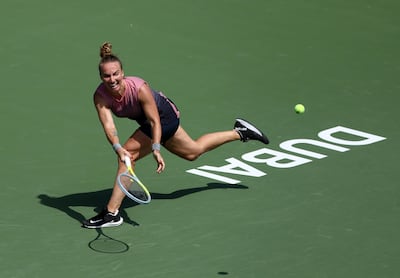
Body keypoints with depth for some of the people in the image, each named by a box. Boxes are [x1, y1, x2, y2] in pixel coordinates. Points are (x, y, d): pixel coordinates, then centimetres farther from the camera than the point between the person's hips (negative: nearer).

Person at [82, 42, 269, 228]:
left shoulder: (139, 88, -37)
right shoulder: (100, 96, -24)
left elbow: (154, 121, -32)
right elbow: (108, 126, -34)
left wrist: (156, 149, -43)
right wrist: (117, 148, -52)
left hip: (163, 115, -7)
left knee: (129, 154, -21)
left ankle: (112, 213, -12)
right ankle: (239, 132, 48)